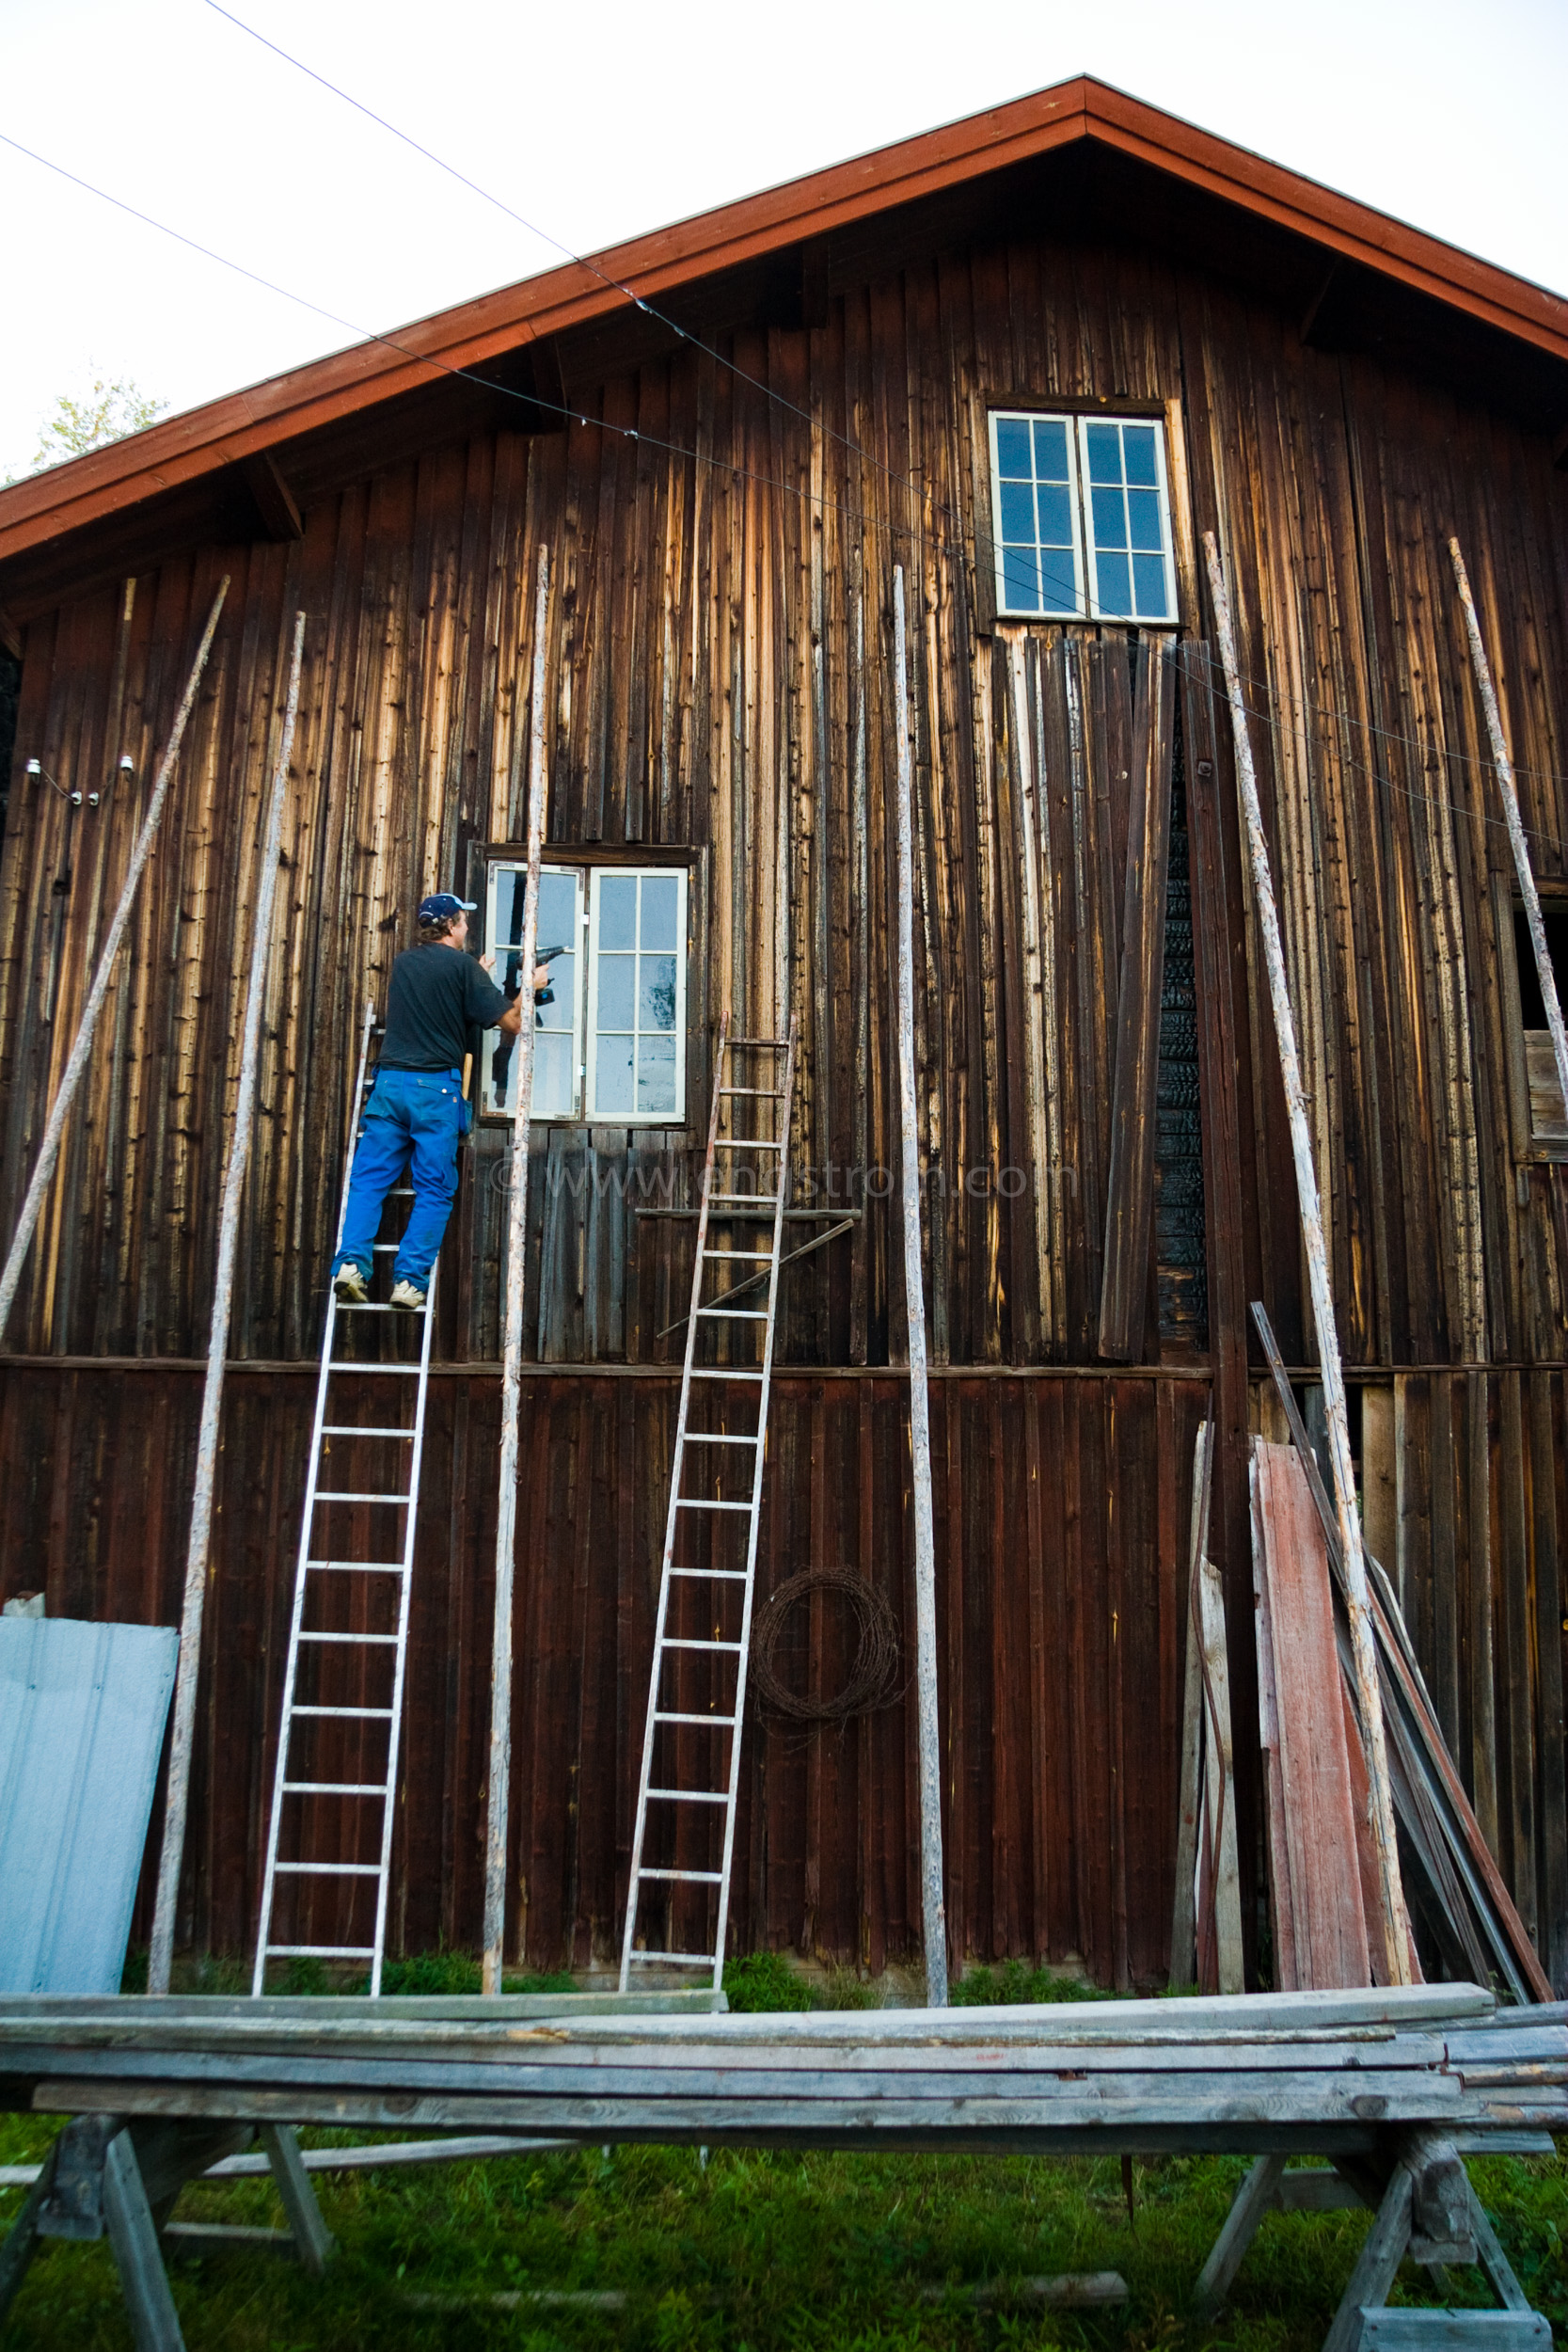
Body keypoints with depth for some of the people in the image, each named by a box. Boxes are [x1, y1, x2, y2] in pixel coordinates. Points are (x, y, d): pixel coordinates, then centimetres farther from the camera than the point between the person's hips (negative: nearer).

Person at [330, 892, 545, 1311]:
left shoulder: (403, 962, 14)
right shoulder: (462, 966, -2)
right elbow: (511, 1023, -3)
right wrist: (531, 987, 14)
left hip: (390, 1081, 4)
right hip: (436, 1088, -4)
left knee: (369, 1178, 6)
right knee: (434, 1190, 2)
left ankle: (352, 1262, -9)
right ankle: (409, 1279, -4)